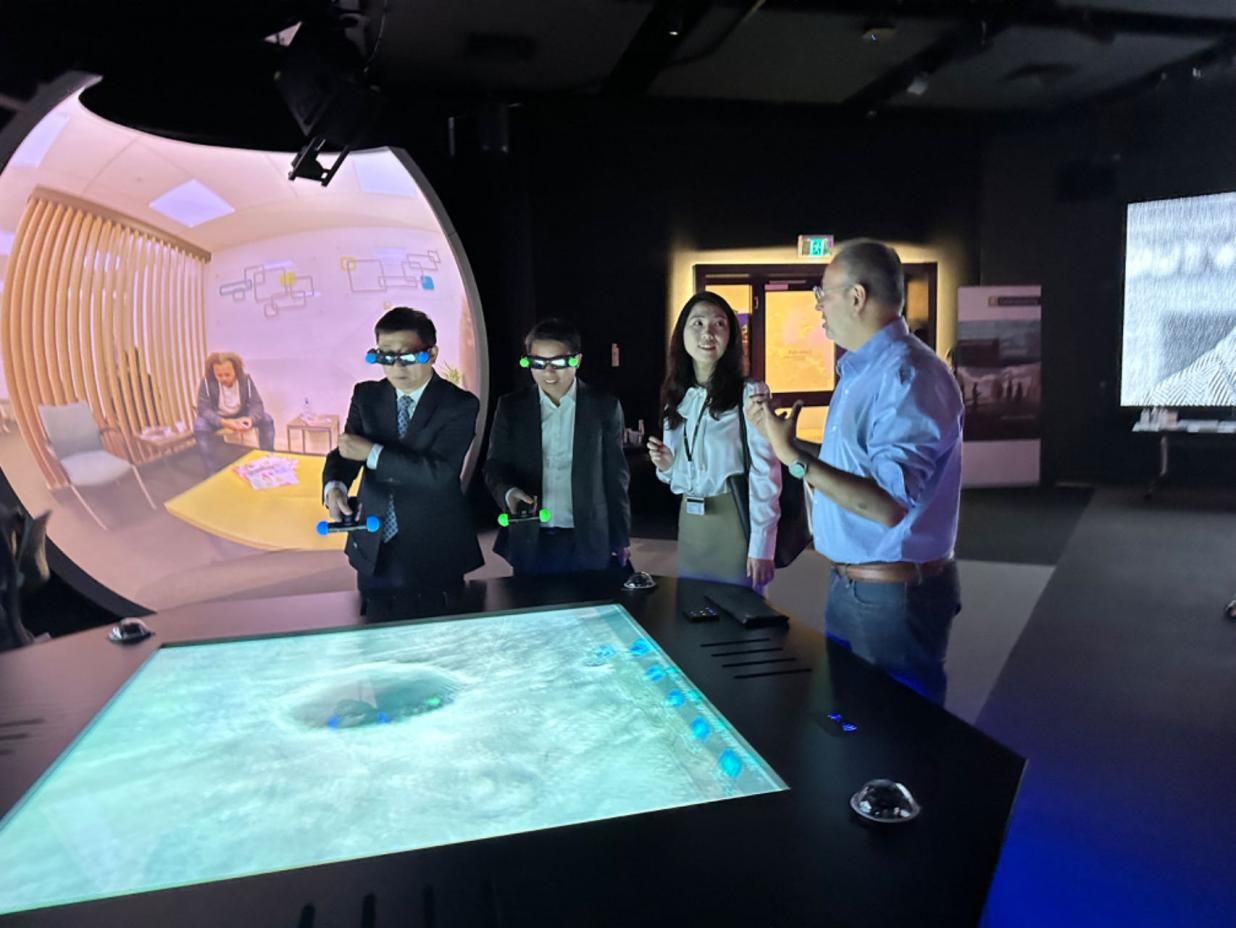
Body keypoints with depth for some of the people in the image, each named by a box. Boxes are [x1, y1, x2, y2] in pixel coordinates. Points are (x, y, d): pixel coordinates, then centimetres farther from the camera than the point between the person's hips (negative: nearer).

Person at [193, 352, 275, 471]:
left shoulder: (246, 380, -20)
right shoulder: (206, 383, -25)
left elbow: (256, 404, -22)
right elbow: (204, 409, -29)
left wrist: (250, 419, -47)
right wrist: (224, 423, -48)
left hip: (240, 416, 2)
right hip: (217, 418, -2)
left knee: (266, 419, -20)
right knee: (200, 426, -33)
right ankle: (213, 474, -24)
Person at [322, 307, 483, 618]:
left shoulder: (459, 404, -11)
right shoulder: (366, 396, 5)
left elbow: (438, 472, -21)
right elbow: (345, 452, -1)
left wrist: (372, 453, -19)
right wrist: (334, 486, -23)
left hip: (433, 552, -4)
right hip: (374, 549, 5)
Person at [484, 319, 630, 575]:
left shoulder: (605, 407, -1)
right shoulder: (511, 406, 2)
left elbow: (615, 477, 3)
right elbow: (495, 466, 3)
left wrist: (621, 539, 4)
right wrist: (509, 491, -19)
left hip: (588, 542, -1)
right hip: (529, 541, 1)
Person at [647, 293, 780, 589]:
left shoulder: (749, 394, -11)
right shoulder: (676, 397, 8)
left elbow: (765, 474, -14)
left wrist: (761, 545, -16)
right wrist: (666, 465, -4)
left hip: (734, 522, -6)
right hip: (689, 524, 6)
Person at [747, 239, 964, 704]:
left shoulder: (908, 375, -21)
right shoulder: (860, 370, 12)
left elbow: (889, 504, -29)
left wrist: (795, 458, -27)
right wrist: (778, 433, 12)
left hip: (895, 593, -10)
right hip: (848, 583, 10)